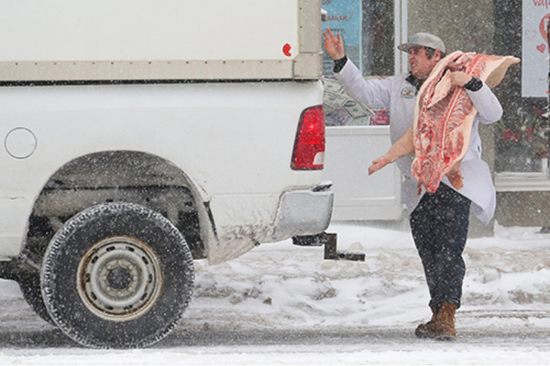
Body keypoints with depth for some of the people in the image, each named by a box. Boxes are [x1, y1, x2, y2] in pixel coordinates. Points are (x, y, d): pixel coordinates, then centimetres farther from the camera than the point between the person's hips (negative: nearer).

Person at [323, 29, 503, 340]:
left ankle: (446, 318, -21)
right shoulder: (399, 87, 18)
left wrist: (472, 83, -22)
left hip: (455, 183, -5)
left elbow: (493, 114, -9)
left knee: (449, 250, -15)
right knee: (428, 253, 6)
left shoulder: (460, 88, 3)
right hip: (418, 188, 5)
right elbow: (364, 91, 14)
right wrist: (341, 61, 3)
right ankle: (439, 318, 14)